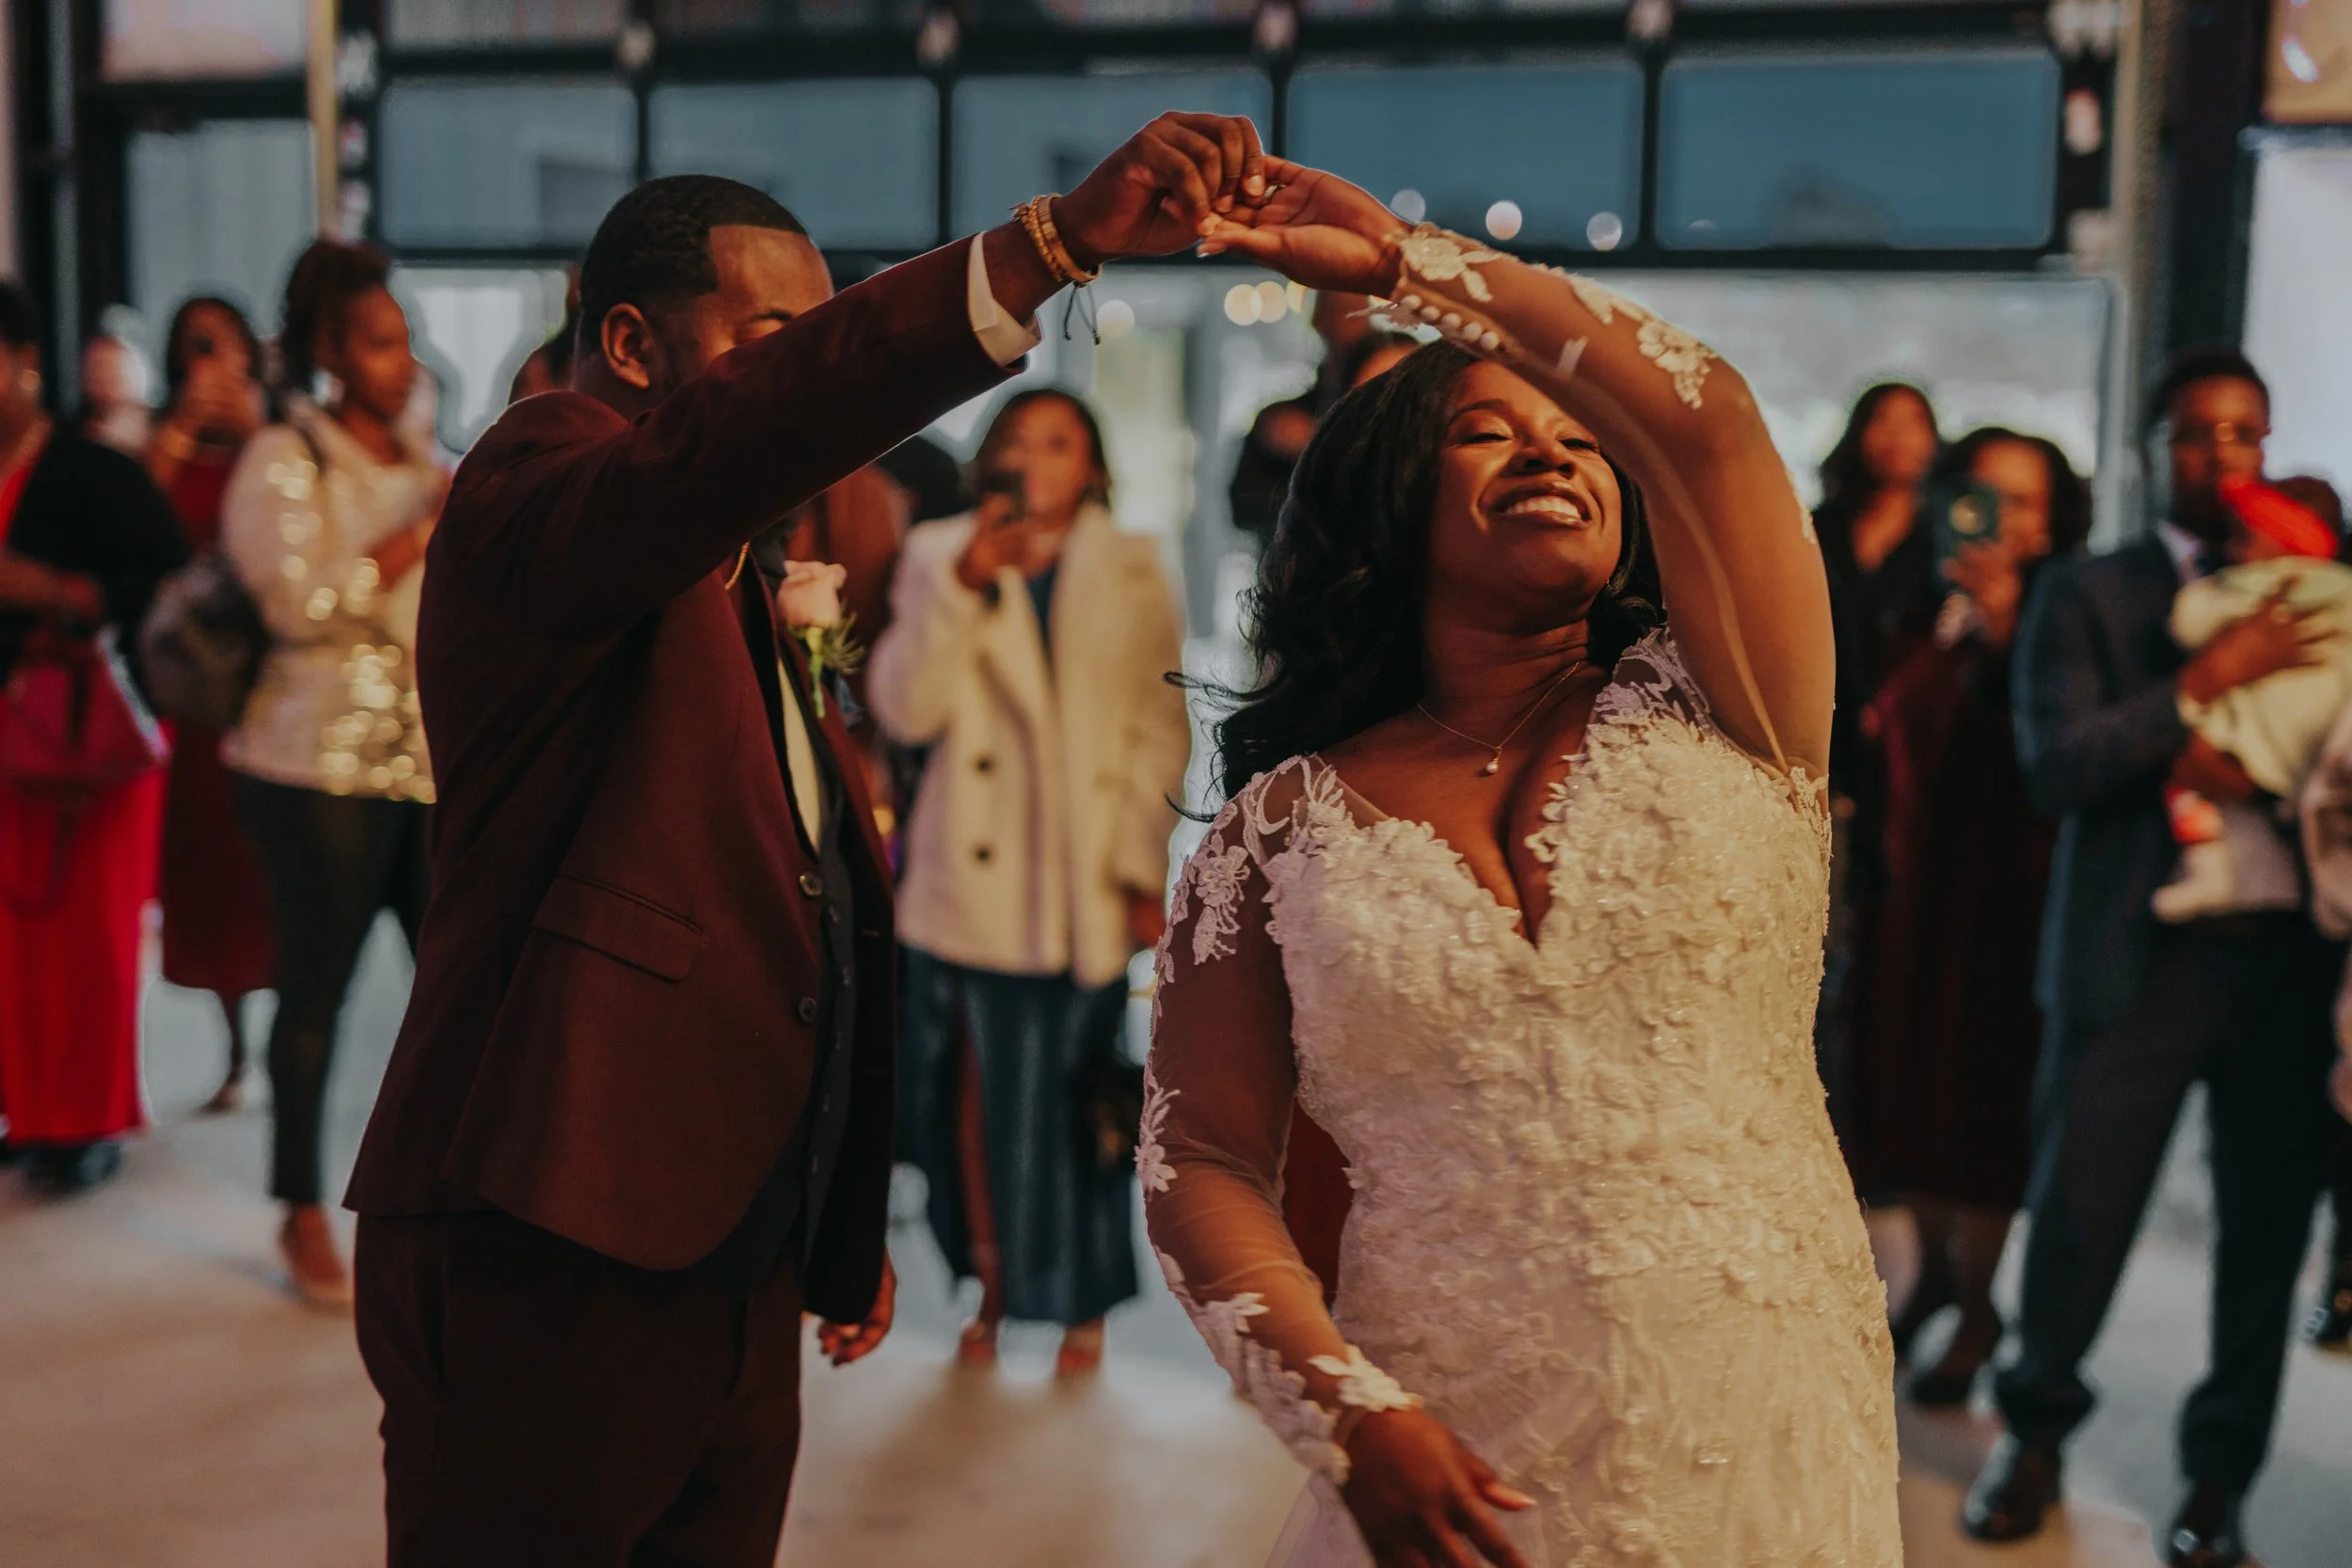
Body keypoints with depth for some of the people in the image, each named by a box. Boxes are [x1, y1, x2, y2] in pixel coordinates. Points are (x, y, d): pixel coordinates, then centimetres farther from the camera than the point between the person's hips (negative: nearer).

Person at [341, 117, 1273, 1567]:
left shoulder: (741, 593, 21)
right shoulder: (533, 485, -7)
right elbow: (733, 434, -31)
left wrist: (845, 1235, 26)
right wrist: (1055, 242, -39)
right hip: (546, 1251, -8)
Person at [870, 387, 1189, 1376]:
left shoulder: (1134, 574, 7)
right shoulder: (940, 559, 6)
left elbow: (1161, 732, 5)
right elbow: (906, 710, -7)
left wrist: (1143, 870, -2)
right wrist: (967, 584, -16)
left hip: (1085, 888, 0)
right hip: (972, 881, 1)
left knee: (1078, 1101, 2)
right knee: (982, 1095, 4)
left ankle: (1084, 1309, 17)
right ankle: (991, 1293, 21)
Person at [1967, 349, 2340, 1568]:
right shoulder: (2087, 597, 3)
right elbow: (2056, 769, -8)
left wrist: (2247, 761, -11)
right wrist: (2205, 683, -17)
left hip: (2287, 956, 2)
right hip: (2135, 956, -2)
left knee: (2265, 1228, 6)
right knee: (2078, 1215, 5)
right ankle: (2035, 1432, 28)